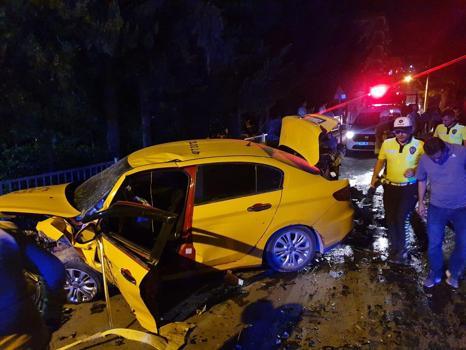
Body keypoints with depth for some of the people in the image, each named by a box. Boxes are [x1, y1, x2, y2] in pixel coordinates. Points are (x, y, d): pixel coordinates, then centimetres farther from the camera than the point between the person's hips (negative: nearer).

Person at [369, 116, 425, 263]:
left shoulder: (419, 145, -11)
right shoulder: (387, 143, -3)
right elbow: (380, 162, 8)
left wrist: (415, 171, -22)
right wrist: (373, 182, 6)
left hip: (409, 188, -3)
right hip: (390, 187, 4)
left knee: (400, 219, -8)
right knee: (390, 219, 10)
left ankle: (400, 250, 14)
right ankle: (395, 248, 30)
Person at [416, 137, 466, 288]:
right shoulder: (424, 159, -7)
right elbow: (422, 180, 8)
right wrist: (421, 202, 10)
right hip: (437, 207, 1)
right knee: (434, 244, 6)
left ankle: (453, 273, 31)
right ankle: (435, 273, 27)